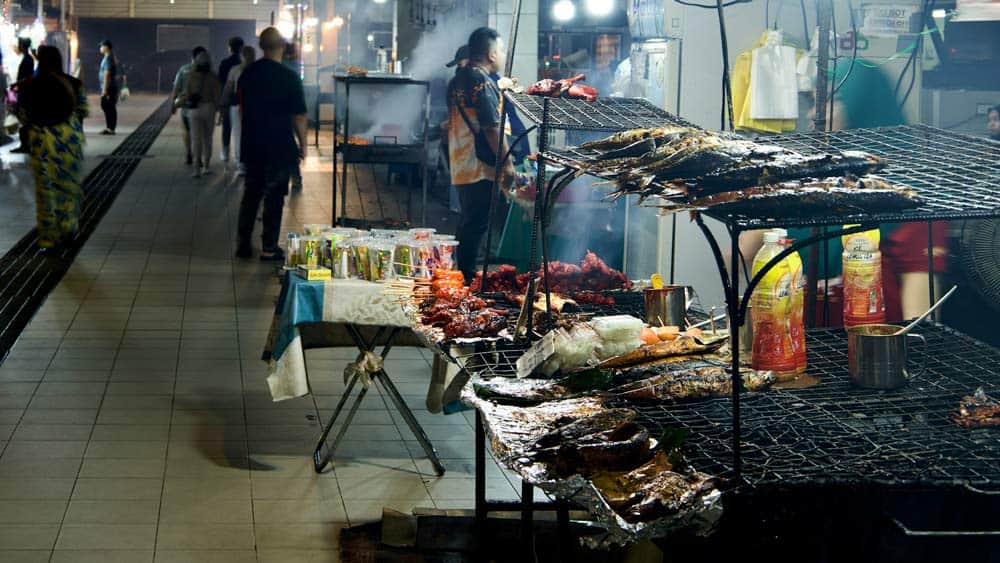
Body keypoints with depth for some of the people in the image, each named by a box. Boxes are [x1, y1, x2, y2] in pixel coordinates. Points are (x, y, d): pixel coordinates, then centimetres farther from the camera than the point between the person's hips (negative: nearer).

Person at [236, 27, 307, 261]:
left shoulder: (248, 74, 2)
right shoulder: (289, 77, -13)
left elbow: (241, 109, 12)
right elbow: (299, 116, -10)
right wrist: (302, 145, 2)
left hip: (251, 145, 5)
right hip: (280, 147, -4)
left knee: (250, 194, 15)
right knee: (274, 197, 4)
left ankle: (243, 244, 17)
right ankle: (269, 248, 7)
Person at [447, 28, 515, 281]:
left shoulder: (457, 80, 14)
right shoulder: (483, 82, -15)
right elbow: (492, 128, -18)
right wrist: (507, 163, -15)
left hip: (460, 164, 10)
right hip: (480, 165, -10)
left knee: (468, 222, 15)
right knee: (476, 224, -5)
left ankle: (463, 274, 19)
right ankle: (469, 276, -3)